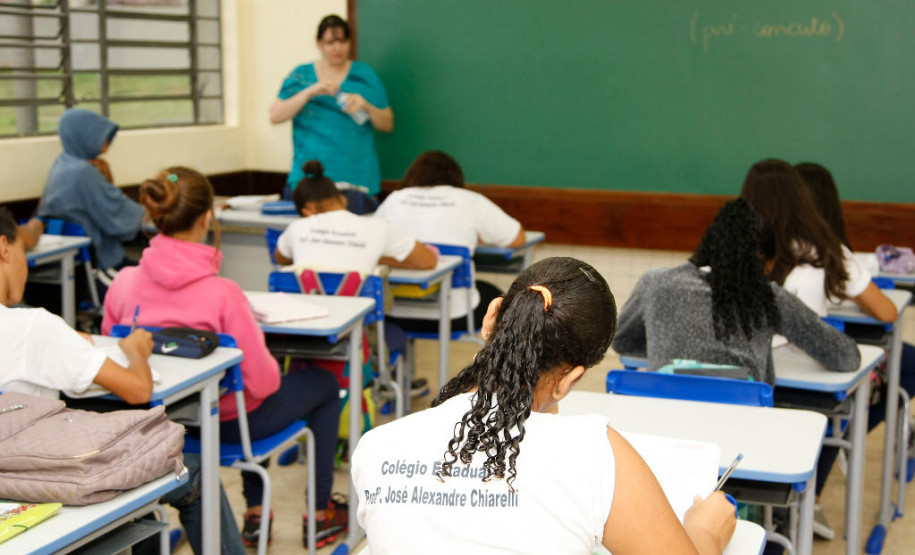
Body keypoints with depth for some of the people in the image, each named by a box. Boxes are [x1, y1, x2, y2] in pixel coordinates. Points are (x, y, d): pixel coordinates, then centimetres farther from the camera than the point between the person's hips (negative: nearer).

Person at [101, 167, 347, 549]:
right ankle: (321, 514, 34)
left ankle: (254, 512, 40)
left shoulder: (123, 284, -16)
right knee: (323, 383, 24)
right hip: (225, 422, -5)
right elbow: (262, 381, -26)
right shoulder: (221, 293, -31)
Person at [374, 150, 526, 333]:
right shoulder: (471, 201, 0)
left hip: (396, 313, 3)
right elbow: (518, 238, 7)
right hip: (452, 316, -2)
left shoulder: (394, 199, 6)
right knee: (492, 294, 29)